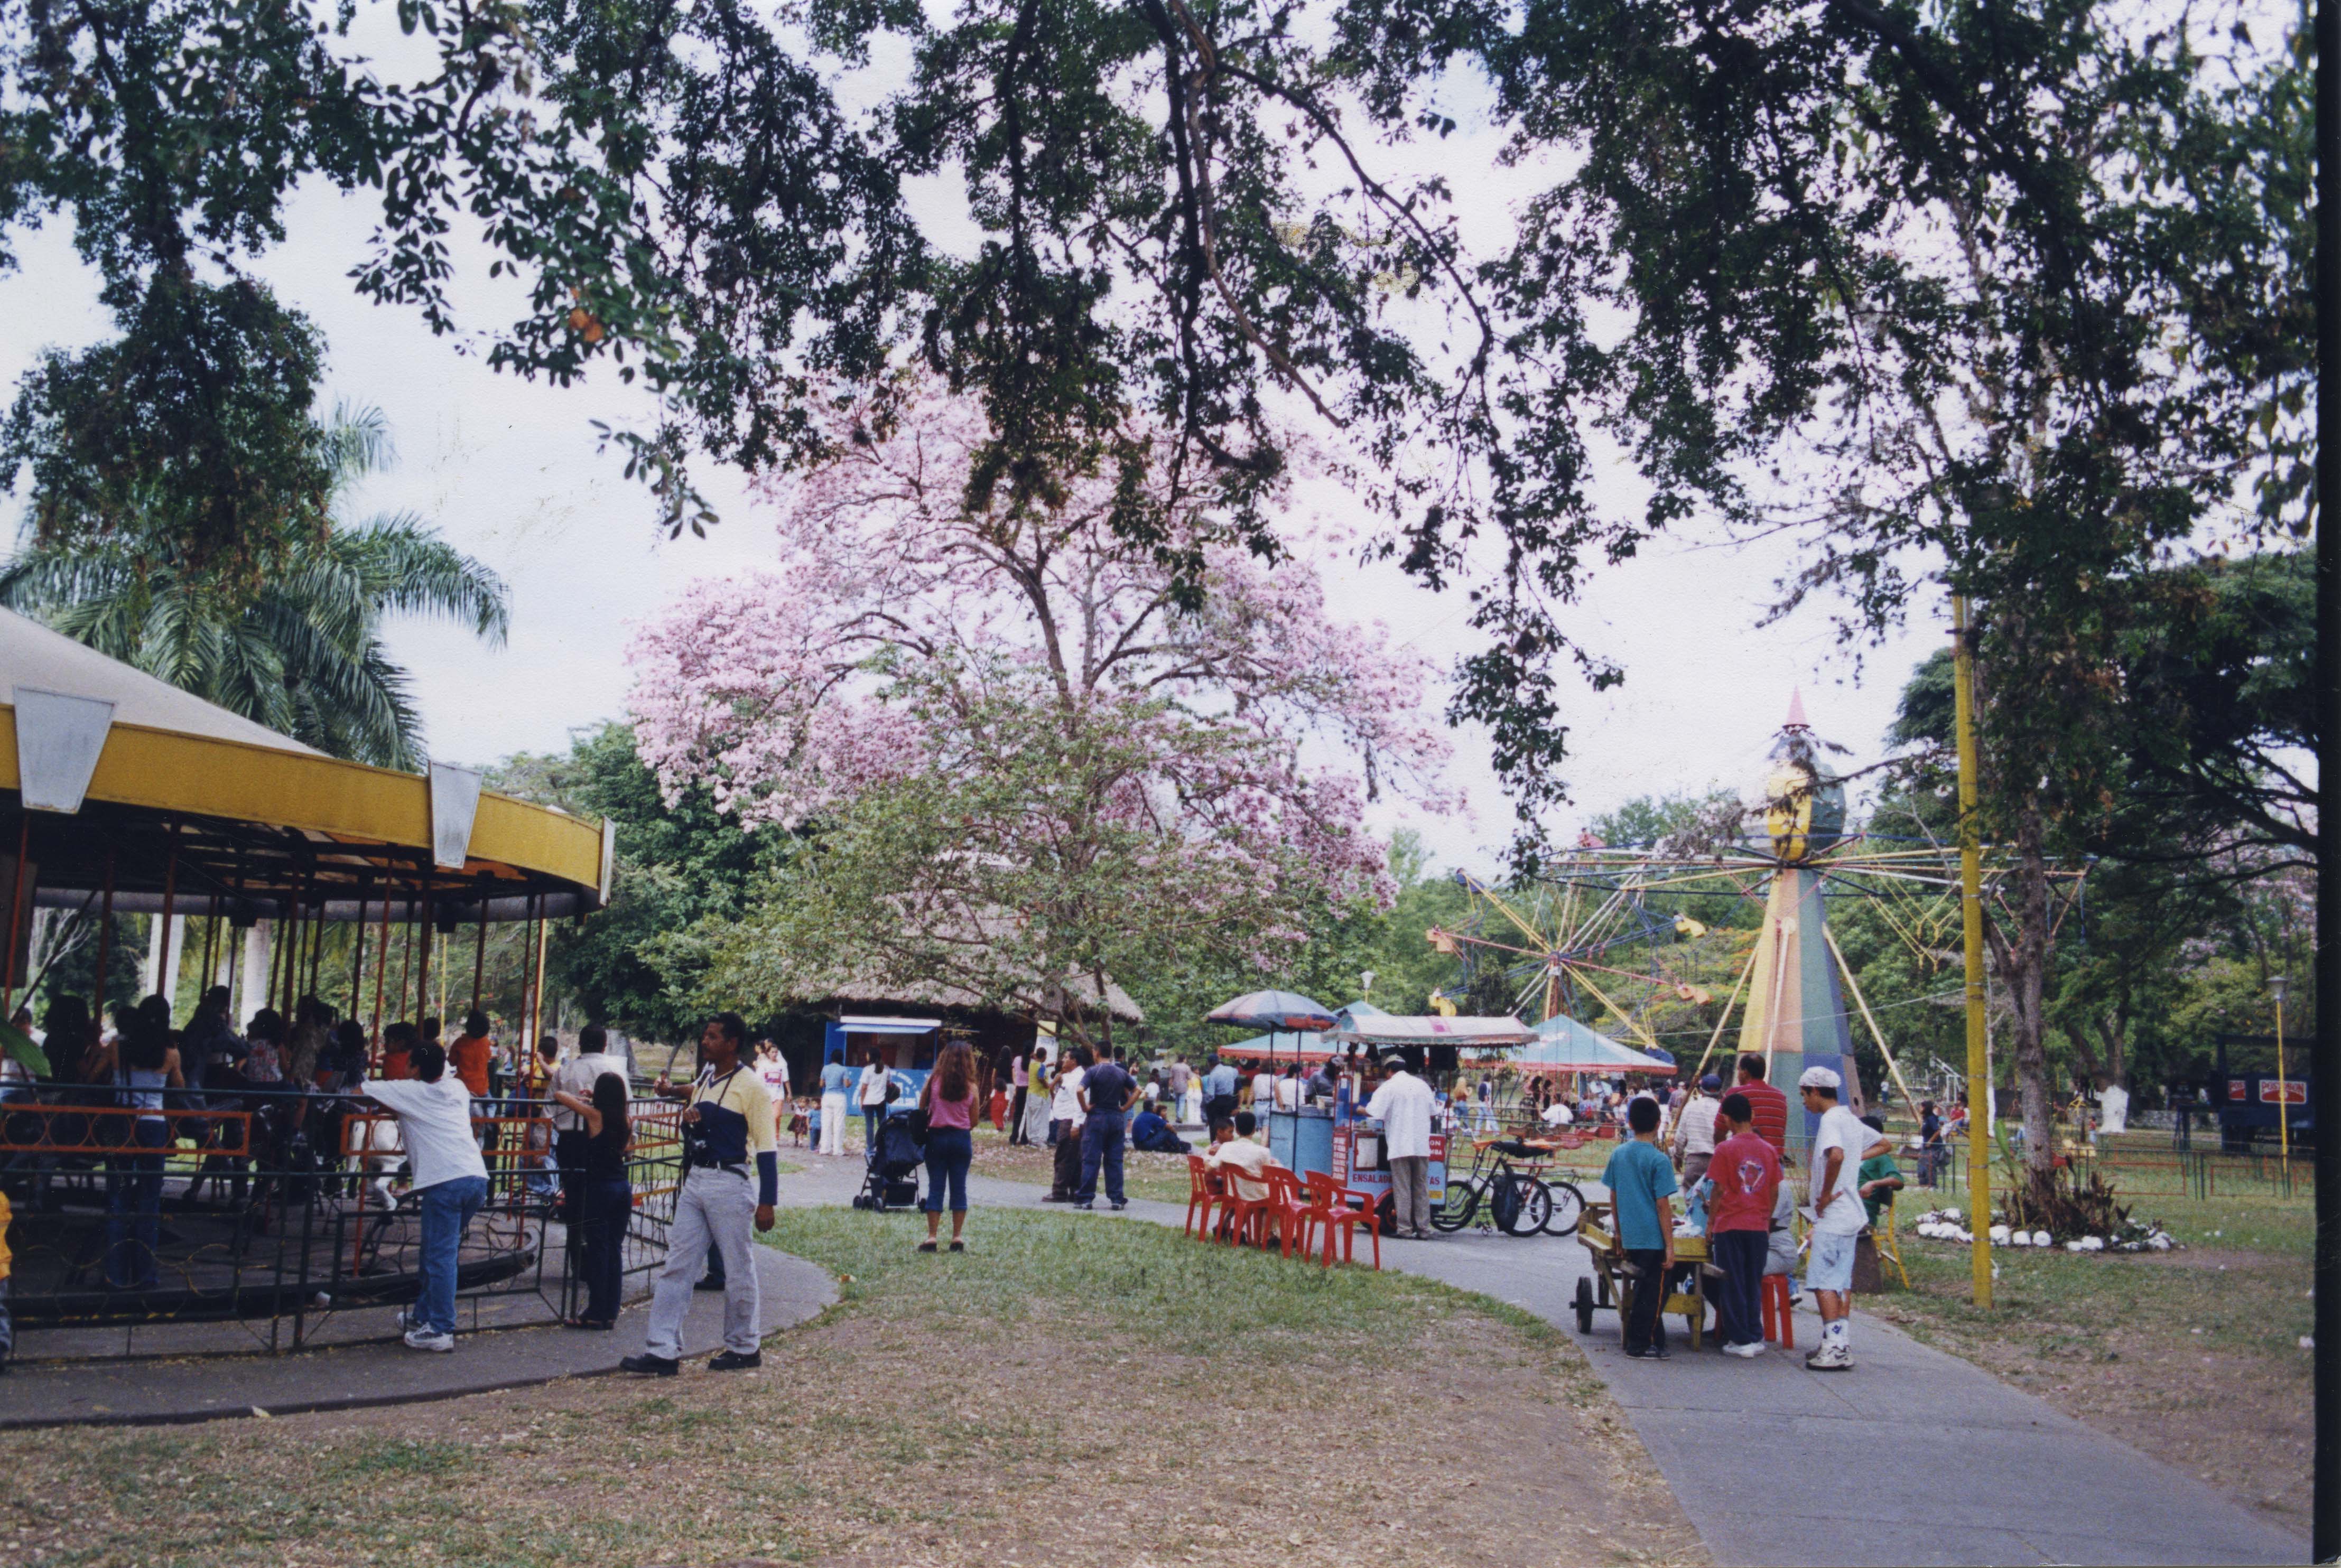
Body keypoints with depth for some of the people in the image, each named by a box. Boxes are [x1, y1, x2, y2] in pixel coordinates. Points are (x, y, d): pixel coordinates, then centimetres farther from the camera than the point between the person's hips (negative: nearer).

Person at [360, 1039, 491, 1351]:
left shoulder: (409, 1092, 6)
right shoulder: (458, 1089, 20)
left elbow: (359, 1090, 14)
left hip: (445, 1182, -6)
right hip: (477, 1177, 7)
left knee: (440, 1255, -3)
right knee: (435, 1252, 19)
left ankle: (441, 1330, -2)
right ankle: (423, 1316, 28)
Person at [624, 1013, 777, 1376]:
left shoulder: (750, 1086, -11)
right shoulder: (704, 1079, 11)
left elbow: (766, 1148, -13)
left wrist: (766, 1202, -16)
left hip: (729, 1184, -8)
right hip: (694, 1181, 8)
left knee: (737, 1271, 4)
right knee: (676, 1266, 4)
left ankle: (744, 1349, 18)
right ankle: (665, 1351, 6)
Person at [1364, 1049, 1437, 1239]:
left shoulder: (1389, 1086, -3)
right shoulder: (1423, 1085, 13)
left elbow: (1374, 1112, -9)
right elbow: (1431, 1113, 20)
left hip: (1400, 1145, -4)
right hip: (1422, 1145, 4)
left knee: (1402, 1189, 0)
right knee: (1421, 1188, 8)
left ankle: (1405, 1229, -1)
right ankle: (1423, 1229, 7)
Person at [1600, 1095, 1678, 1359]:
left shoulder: (1618, 1155, 4)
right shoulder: (1659, 1160, -14)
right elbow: (1663, 1205, -14)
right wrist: (1670, 1245, -10)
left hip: (1630, 1237, 6)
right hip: (1654, 1238, -6)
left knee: (1646, 1289, 17)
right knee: (1653, 1292, 4)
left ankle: (1655, 1340, 24)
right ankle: (1640, 1345, 7)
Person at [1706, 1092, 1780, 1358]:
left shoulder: (1725, 1149, -10)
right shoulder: (1769, 1150, 3)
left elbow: (1718, 1191, -8)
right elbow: (1775, 1192, 7)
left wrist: (1710, 1223, 2)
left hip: (1730, 1226, -4)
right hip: (1759, 1227, 4)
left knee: (1732, 1286, 4)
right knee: (1754, 1285, 14)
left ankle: (1741, 1341, 4)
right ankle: (1756, 1338, 16)